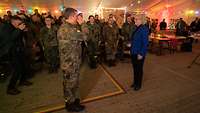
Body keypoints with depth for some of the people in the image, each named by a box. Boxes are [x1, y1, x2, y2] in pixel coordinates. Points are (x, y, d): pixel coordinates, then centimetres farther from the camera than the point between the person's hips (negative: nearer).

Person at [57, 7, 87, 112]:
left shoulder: (72, 27, 11)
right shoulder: (65, 28, -23)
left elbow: (80, 38, 8)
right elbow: (84, 36, -23)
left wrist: (81, 25, 3)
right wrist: (82, 24, -8)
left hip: (74, 61, 10)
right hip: (69, 62, -10)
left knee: (74, 82, 22)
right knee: (70, 83, 8)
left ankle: (75, 100, 41)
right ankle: (71, 104, 29)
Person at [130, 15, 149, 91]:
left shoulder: (144, 29, -15)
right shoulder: (136, 28, 9)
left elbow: (145, 43, -18)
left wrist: (141, 54, -20)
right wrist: (131, 49, 12)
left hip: (139, 54, -8)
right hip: (133, 53, 8)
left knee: (139, 69, 8)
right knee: (135, 68, 18)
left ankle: (138, 85, 26)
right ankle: (135, 82, 36)